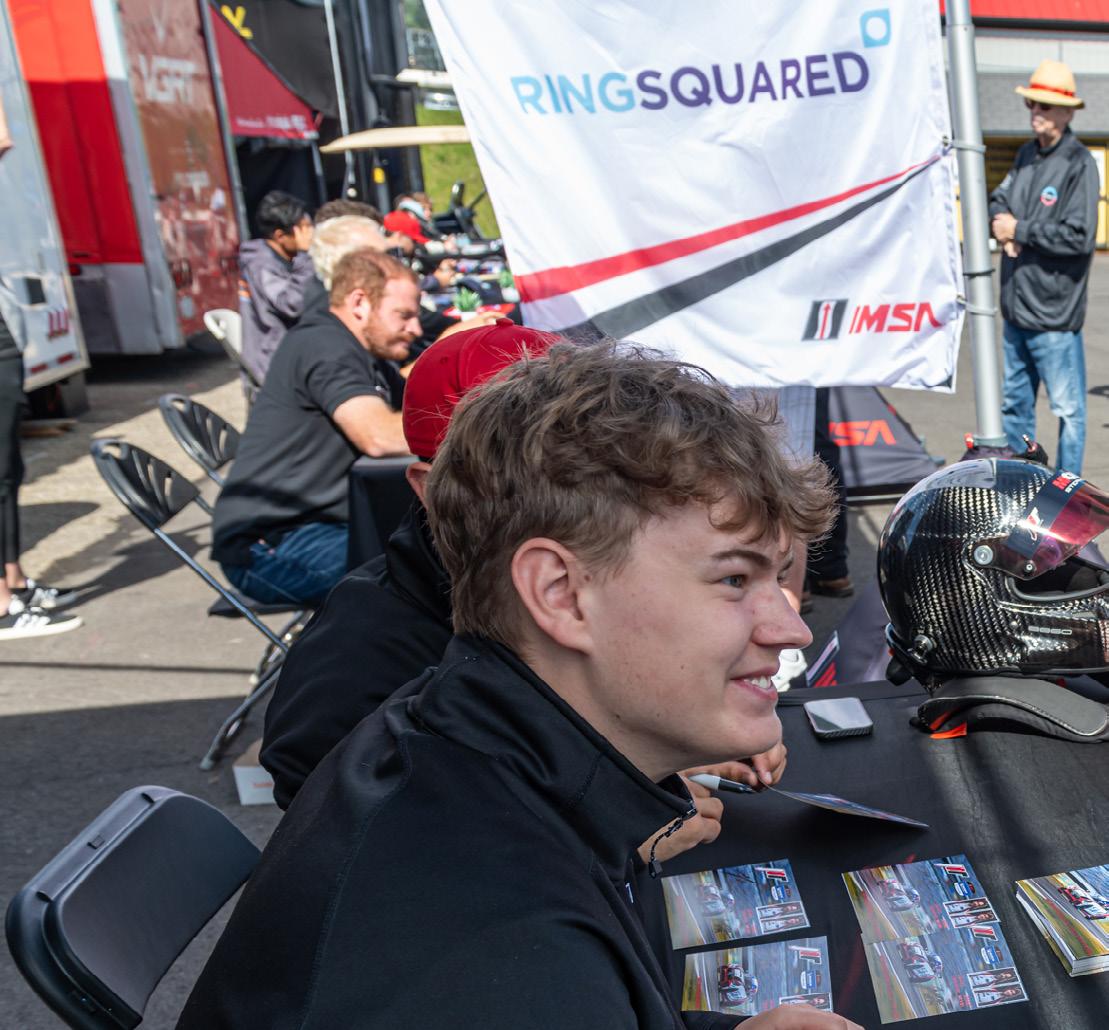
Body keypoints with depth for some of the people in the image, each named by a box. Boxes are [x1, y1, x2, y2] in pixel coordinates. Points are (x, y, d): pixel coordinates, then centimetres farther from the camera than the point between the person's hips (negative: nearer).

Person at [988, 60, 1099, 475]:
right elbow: (998, 199, 20)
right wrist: (1000, 221, -3)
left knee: (1067, 408, 3)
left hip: (1054, 314, -8)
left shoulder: (1079, 164, -13)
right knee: (1014, 401, 19)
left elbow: (1079, 237, -20)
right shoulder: (1026, 155, 10)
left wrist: (1020, 230, -15)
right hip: (1015, 307, 8)